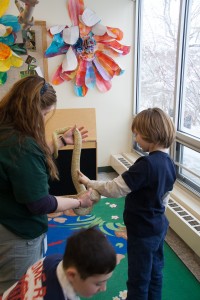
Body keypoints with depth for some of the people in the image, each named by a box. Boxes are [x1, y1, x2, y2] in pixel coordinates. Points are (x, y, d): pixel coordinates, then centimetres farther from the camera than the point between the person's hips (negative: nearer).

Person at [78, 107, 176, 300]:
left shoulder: (146, 164, -28)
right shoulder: (168, 163, 0)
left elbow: (115, 189, -27)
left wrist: (89, 183, -14)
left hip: (143, 231, -8)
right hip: (158, 226, 9)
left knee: (138, 280, 10)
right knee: (155, 273, 23)